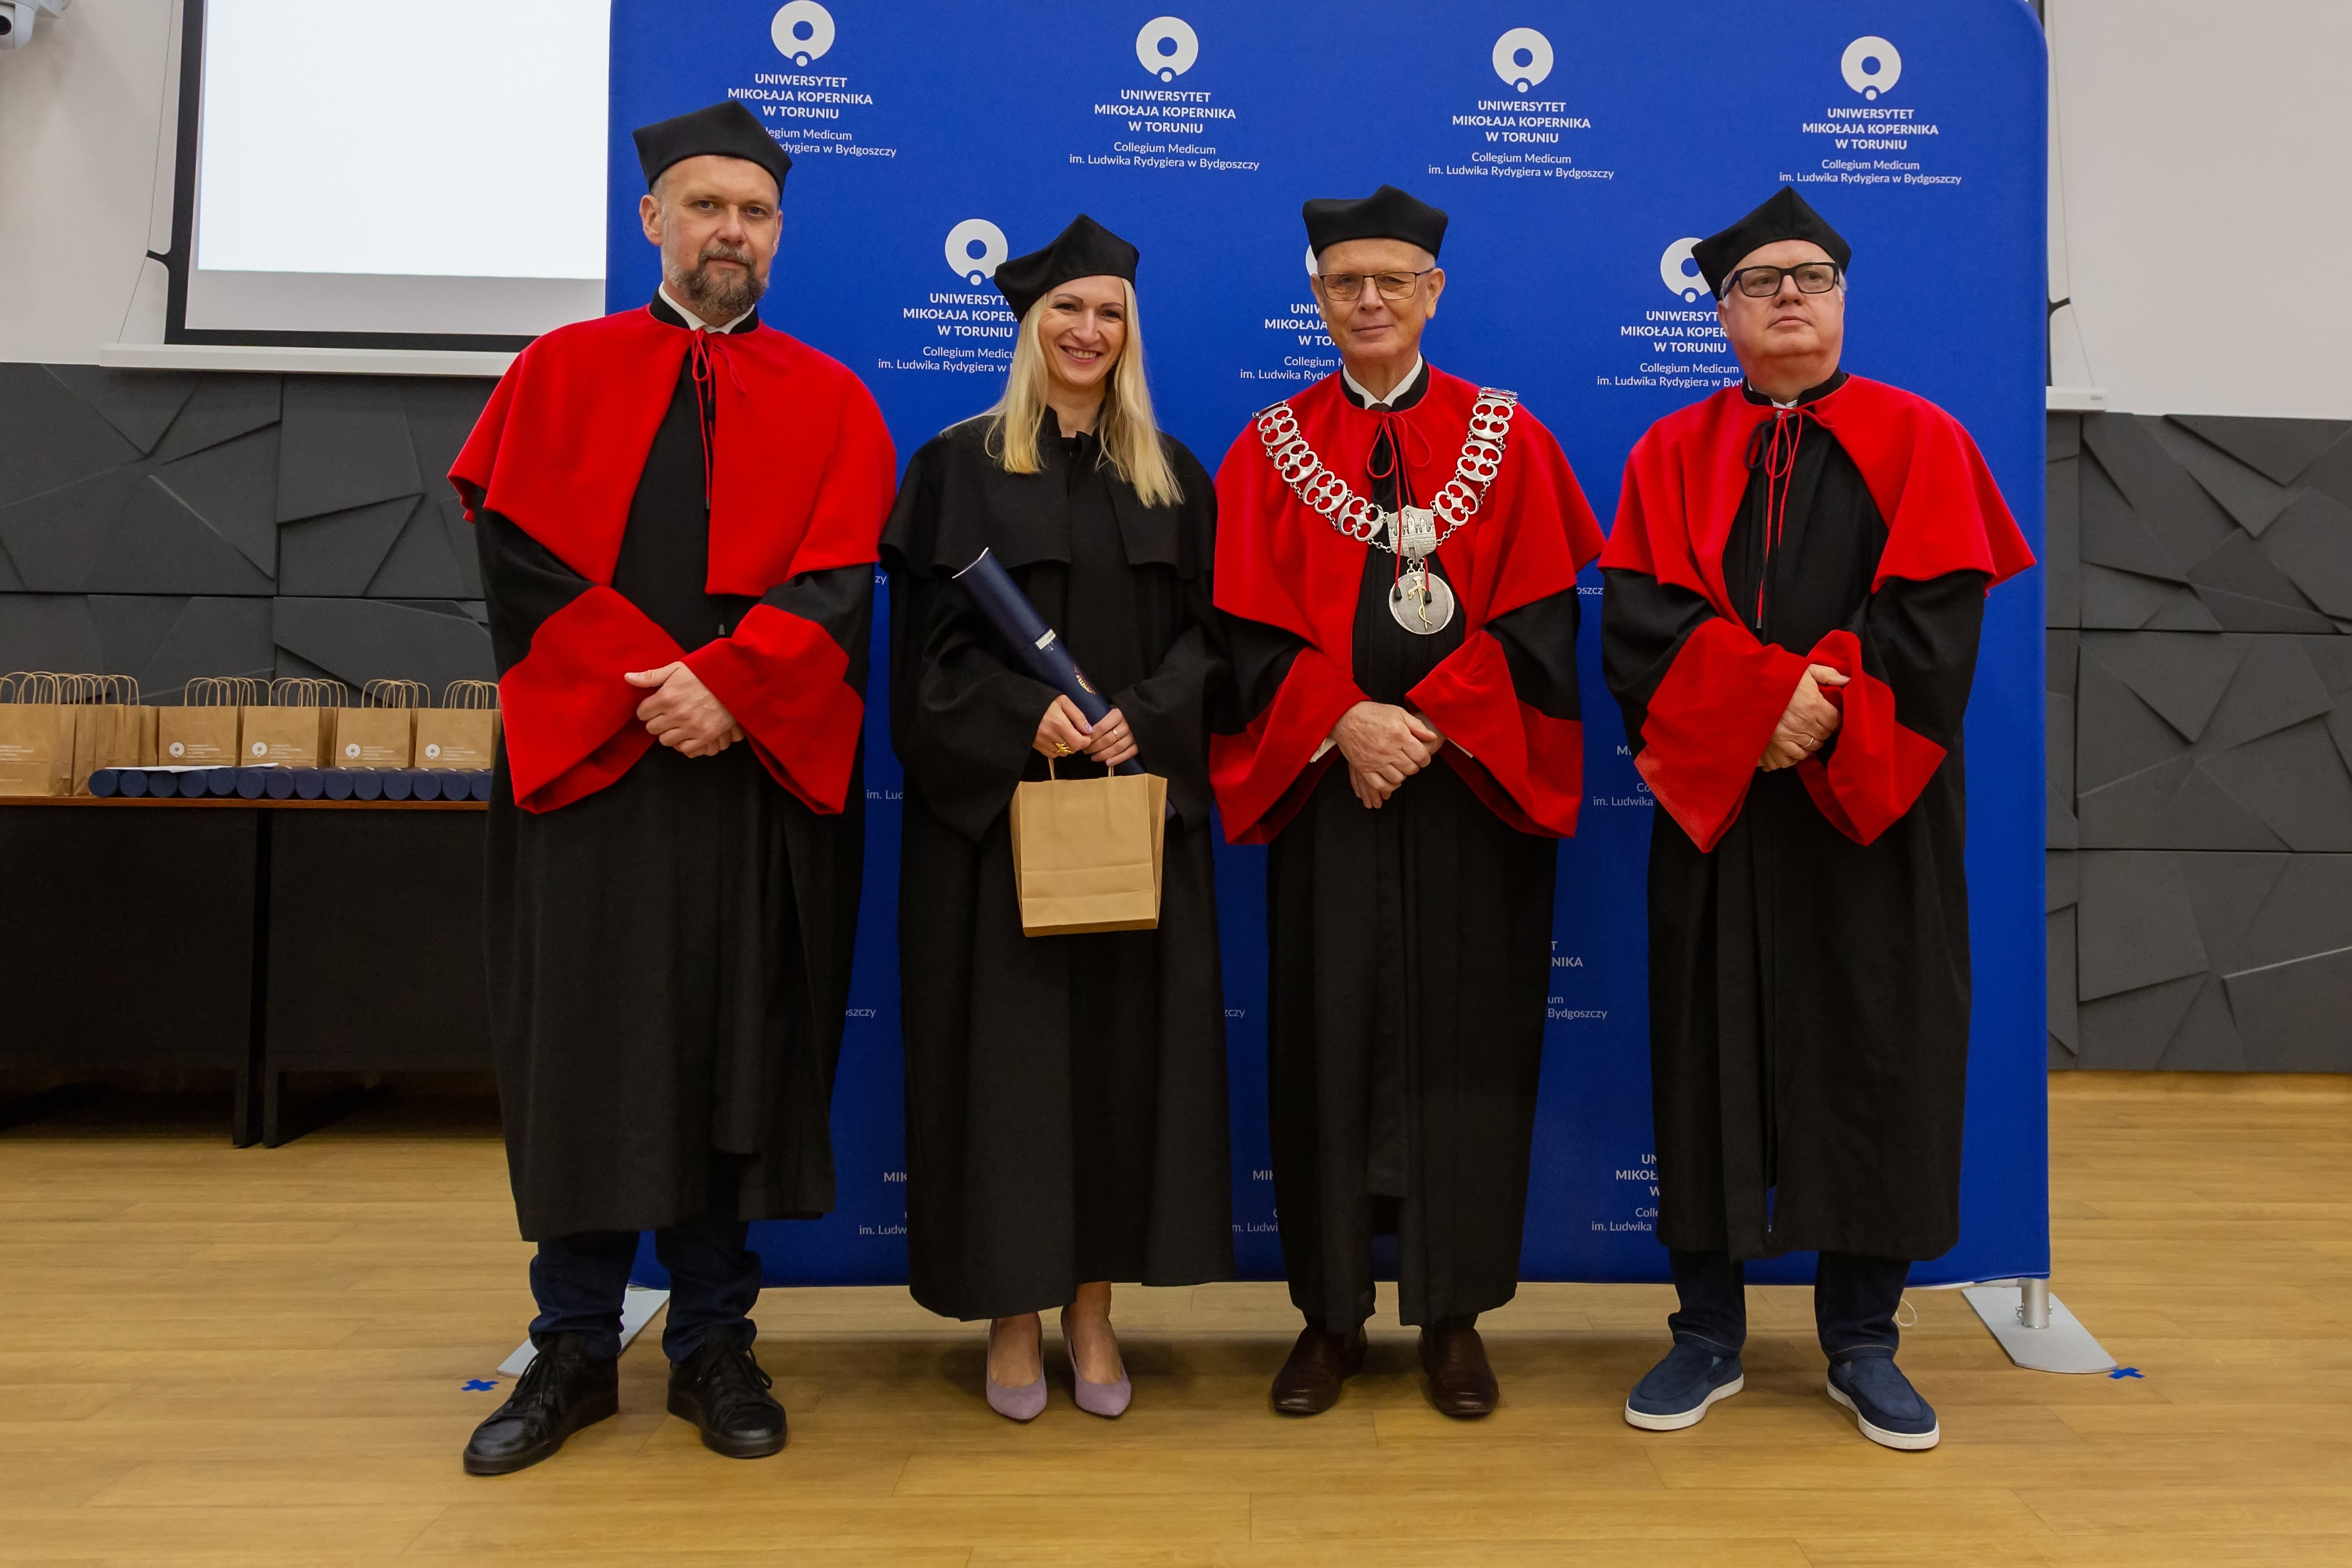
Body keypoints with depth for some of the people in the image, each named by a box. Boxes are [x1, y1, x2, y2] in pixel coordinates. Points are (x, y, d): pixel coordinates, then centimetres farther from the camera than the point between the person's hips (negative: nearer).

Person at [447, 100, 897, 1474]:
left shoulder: (832, 403, 10)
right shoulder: (560, 374, 10)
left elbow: (837, 584, -2)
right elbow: (519, 555, -1)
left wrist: (722, 682, -17)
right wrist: (645, 689, -13)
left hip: (764, 777, 0)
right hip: (584, 766, 0)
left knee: (737, 1059, 5)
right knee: (581, 1057, 5)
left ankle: (715, 1345, 18)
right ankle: (576, 1350, 20)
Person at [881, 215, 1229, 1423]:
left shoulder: (1171, 476, 13)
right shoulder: (959, 465, 4)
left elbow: (1206, 633, 8)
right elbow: (928, 640, -2)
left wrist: (1143, 717, -11)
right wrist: (1025, 718, -18)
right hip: (995, 806, -2)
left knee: (1124, 1046, 5)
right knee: (1006, 1047, 0)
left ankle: (1094, 1310, 18)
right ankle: (1011, 1315, 14)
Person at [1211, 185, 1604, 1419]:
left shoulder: (1507, 439, 7)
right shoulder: (1271, 448, 8)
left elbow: (1536, 622, -1)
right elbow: (1249, 631, 0)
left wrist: (1428, 722, -15)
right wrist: (1342, 721, -16)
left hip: (1471, 787, 0)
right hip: (1327, 789, 0)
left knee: (1464, 1040, 3)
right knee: (1327, 1038, 3)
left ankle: (1454, 1315, 18)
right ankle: (1330, 1314, 18)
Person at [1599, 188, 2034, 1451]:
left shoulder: (1918, 442, 7)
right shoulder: (1672, 456, 9)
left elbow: (1934, 625, -5)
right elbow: (1641, 623, -5)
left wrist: (1824, 717, -17)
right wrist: (1768, 694, -18)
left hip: (1874, 815, 0)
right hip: (1716, 813, 1)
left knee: (1875, 1063, 4)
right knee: (1710, 1059, 4)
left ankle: (1861, 1342, 20)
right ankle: (1708, 1334, 18)